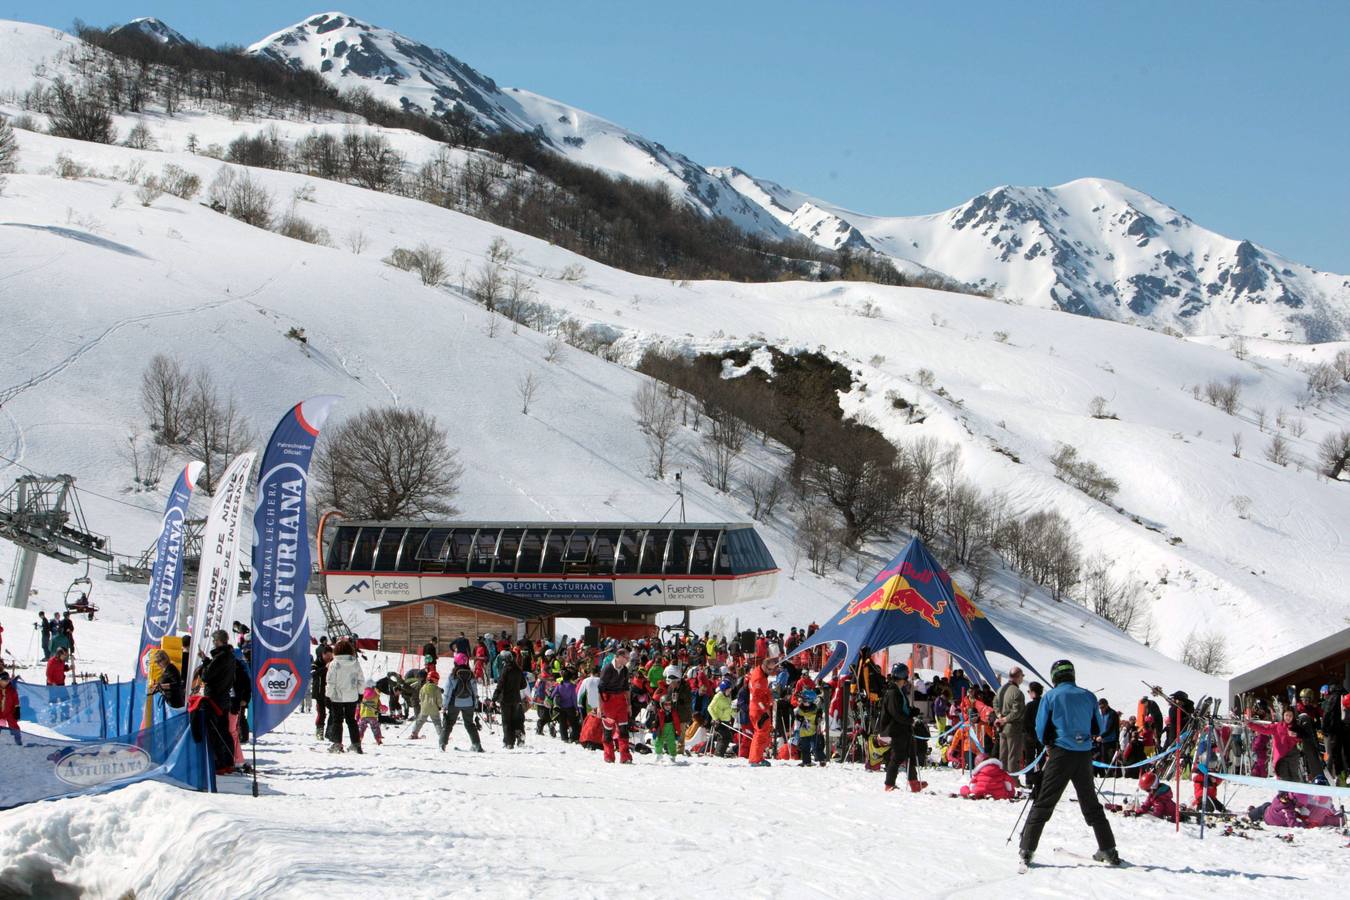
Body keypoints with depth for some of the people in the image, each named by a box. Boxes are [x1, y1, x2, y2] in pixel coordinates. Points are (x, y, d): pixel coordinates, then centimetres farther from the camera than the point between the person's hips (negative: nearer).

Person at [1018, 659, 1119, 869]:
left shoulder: (1050, 697, -3)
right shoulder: (1088, 697, 5)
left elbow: (1041, 731, 0)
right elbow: (1097, 729, 10)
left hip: (1060, 755, -3)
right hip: (1085, 755, 3)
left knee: (1042, 803, 0)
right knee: (1091, 805, 16)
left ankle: (1027, 850, -6)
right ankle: (1108, 850, 16)